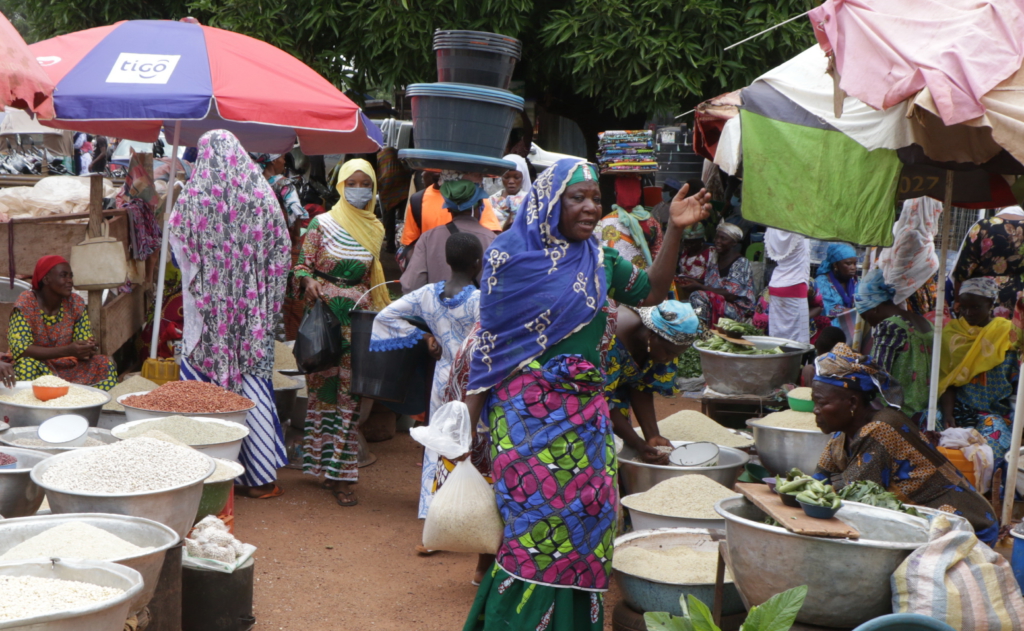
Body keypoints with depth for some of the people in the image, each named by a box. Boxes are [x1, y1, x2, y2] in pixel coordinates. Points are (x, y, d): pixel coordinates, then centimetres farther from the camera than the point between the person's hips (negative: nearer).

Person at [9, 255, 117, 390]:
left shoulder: (76, 303, -4)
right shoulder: (25, 304, -16)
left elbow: (84, 342, -2)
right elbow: (19, 349, -25)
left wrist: (89, 349, -29)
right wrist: (67, 350, -35)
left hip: (66, 367, 4)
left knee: (106, 365, -18)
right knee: (28, 365, -35)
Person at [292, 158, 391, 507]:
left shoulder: (375, 230, 11)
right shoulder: (322, 224, 0)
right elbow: (302, 266, -1)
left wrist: (381, 315, 10)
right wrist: (310, 284, -21)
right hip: (325, 313, -3)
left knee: (350, 393, 0)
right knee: (323, 386, -2)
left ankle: (339, 473, 3)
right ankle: (325, 463, 9)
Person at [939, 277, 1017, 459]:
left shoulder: (1009, 334, 3)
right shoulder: (952, 333, 8)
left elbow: (1018, 383, 1)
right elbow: (946, 380, 5)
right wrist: (948, 413, -9)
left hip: (998, 413, -1)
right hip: (960, 411, 2)